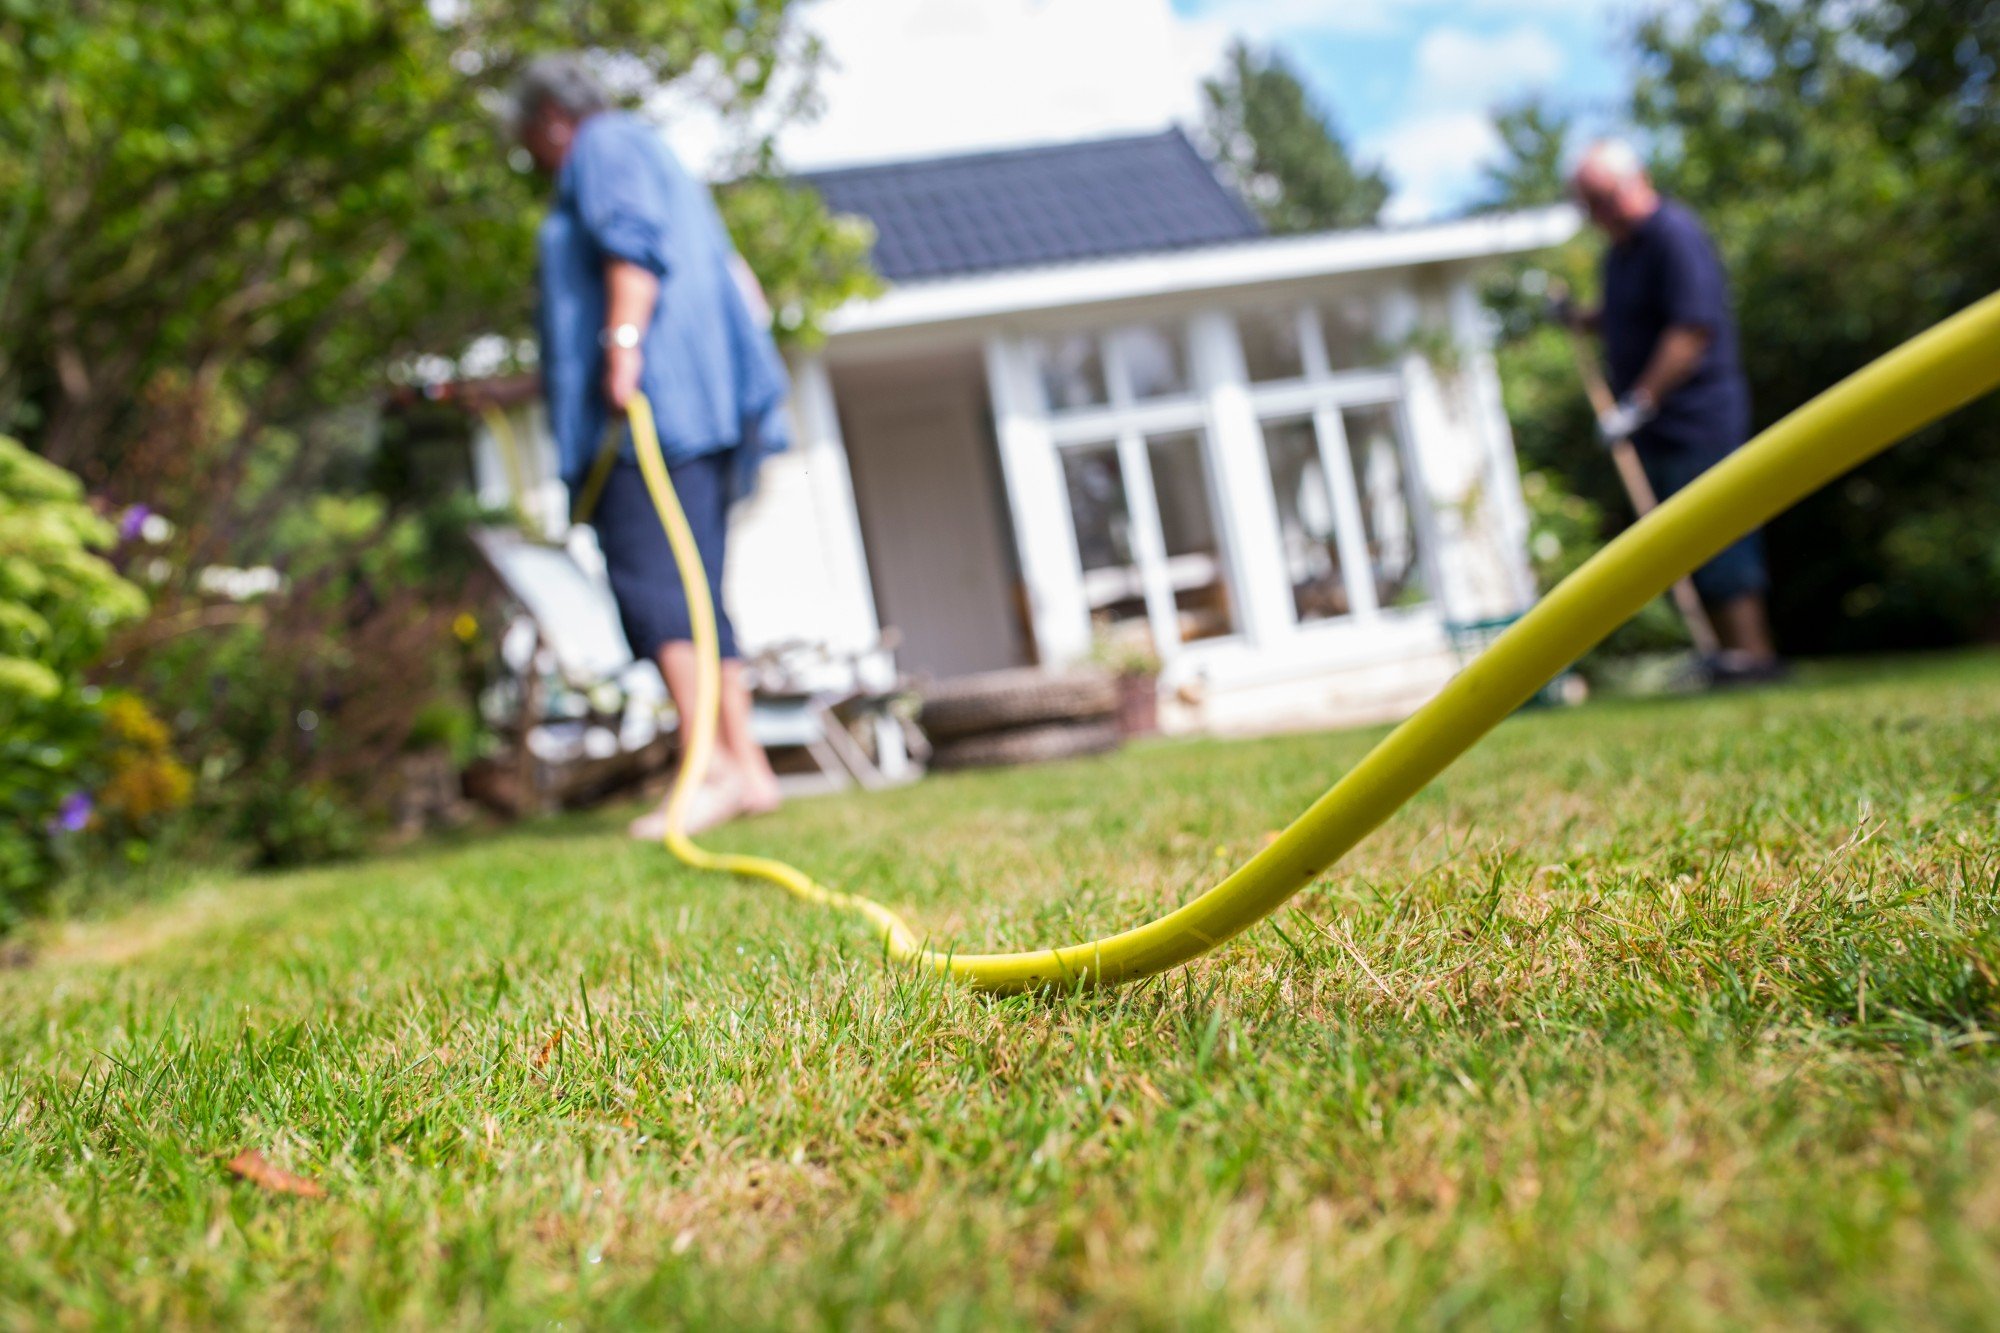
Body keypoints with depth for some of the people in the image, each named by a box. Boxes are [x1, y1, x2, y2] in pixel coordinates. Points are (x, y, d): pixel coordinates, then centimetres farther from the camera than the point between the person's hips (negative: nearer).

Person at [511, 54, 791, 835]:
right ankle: (747, 769, 0)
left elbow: (635, 239, -13)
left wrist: (622, 343, -25)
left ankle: (710, 763, -29)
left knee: (647, 573, -19)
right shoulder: (656, 160, 33)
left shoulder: (603, 144, 6)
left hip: (651, 394, -10)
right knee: (694, 588, 4)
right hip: (699, 409, 10)